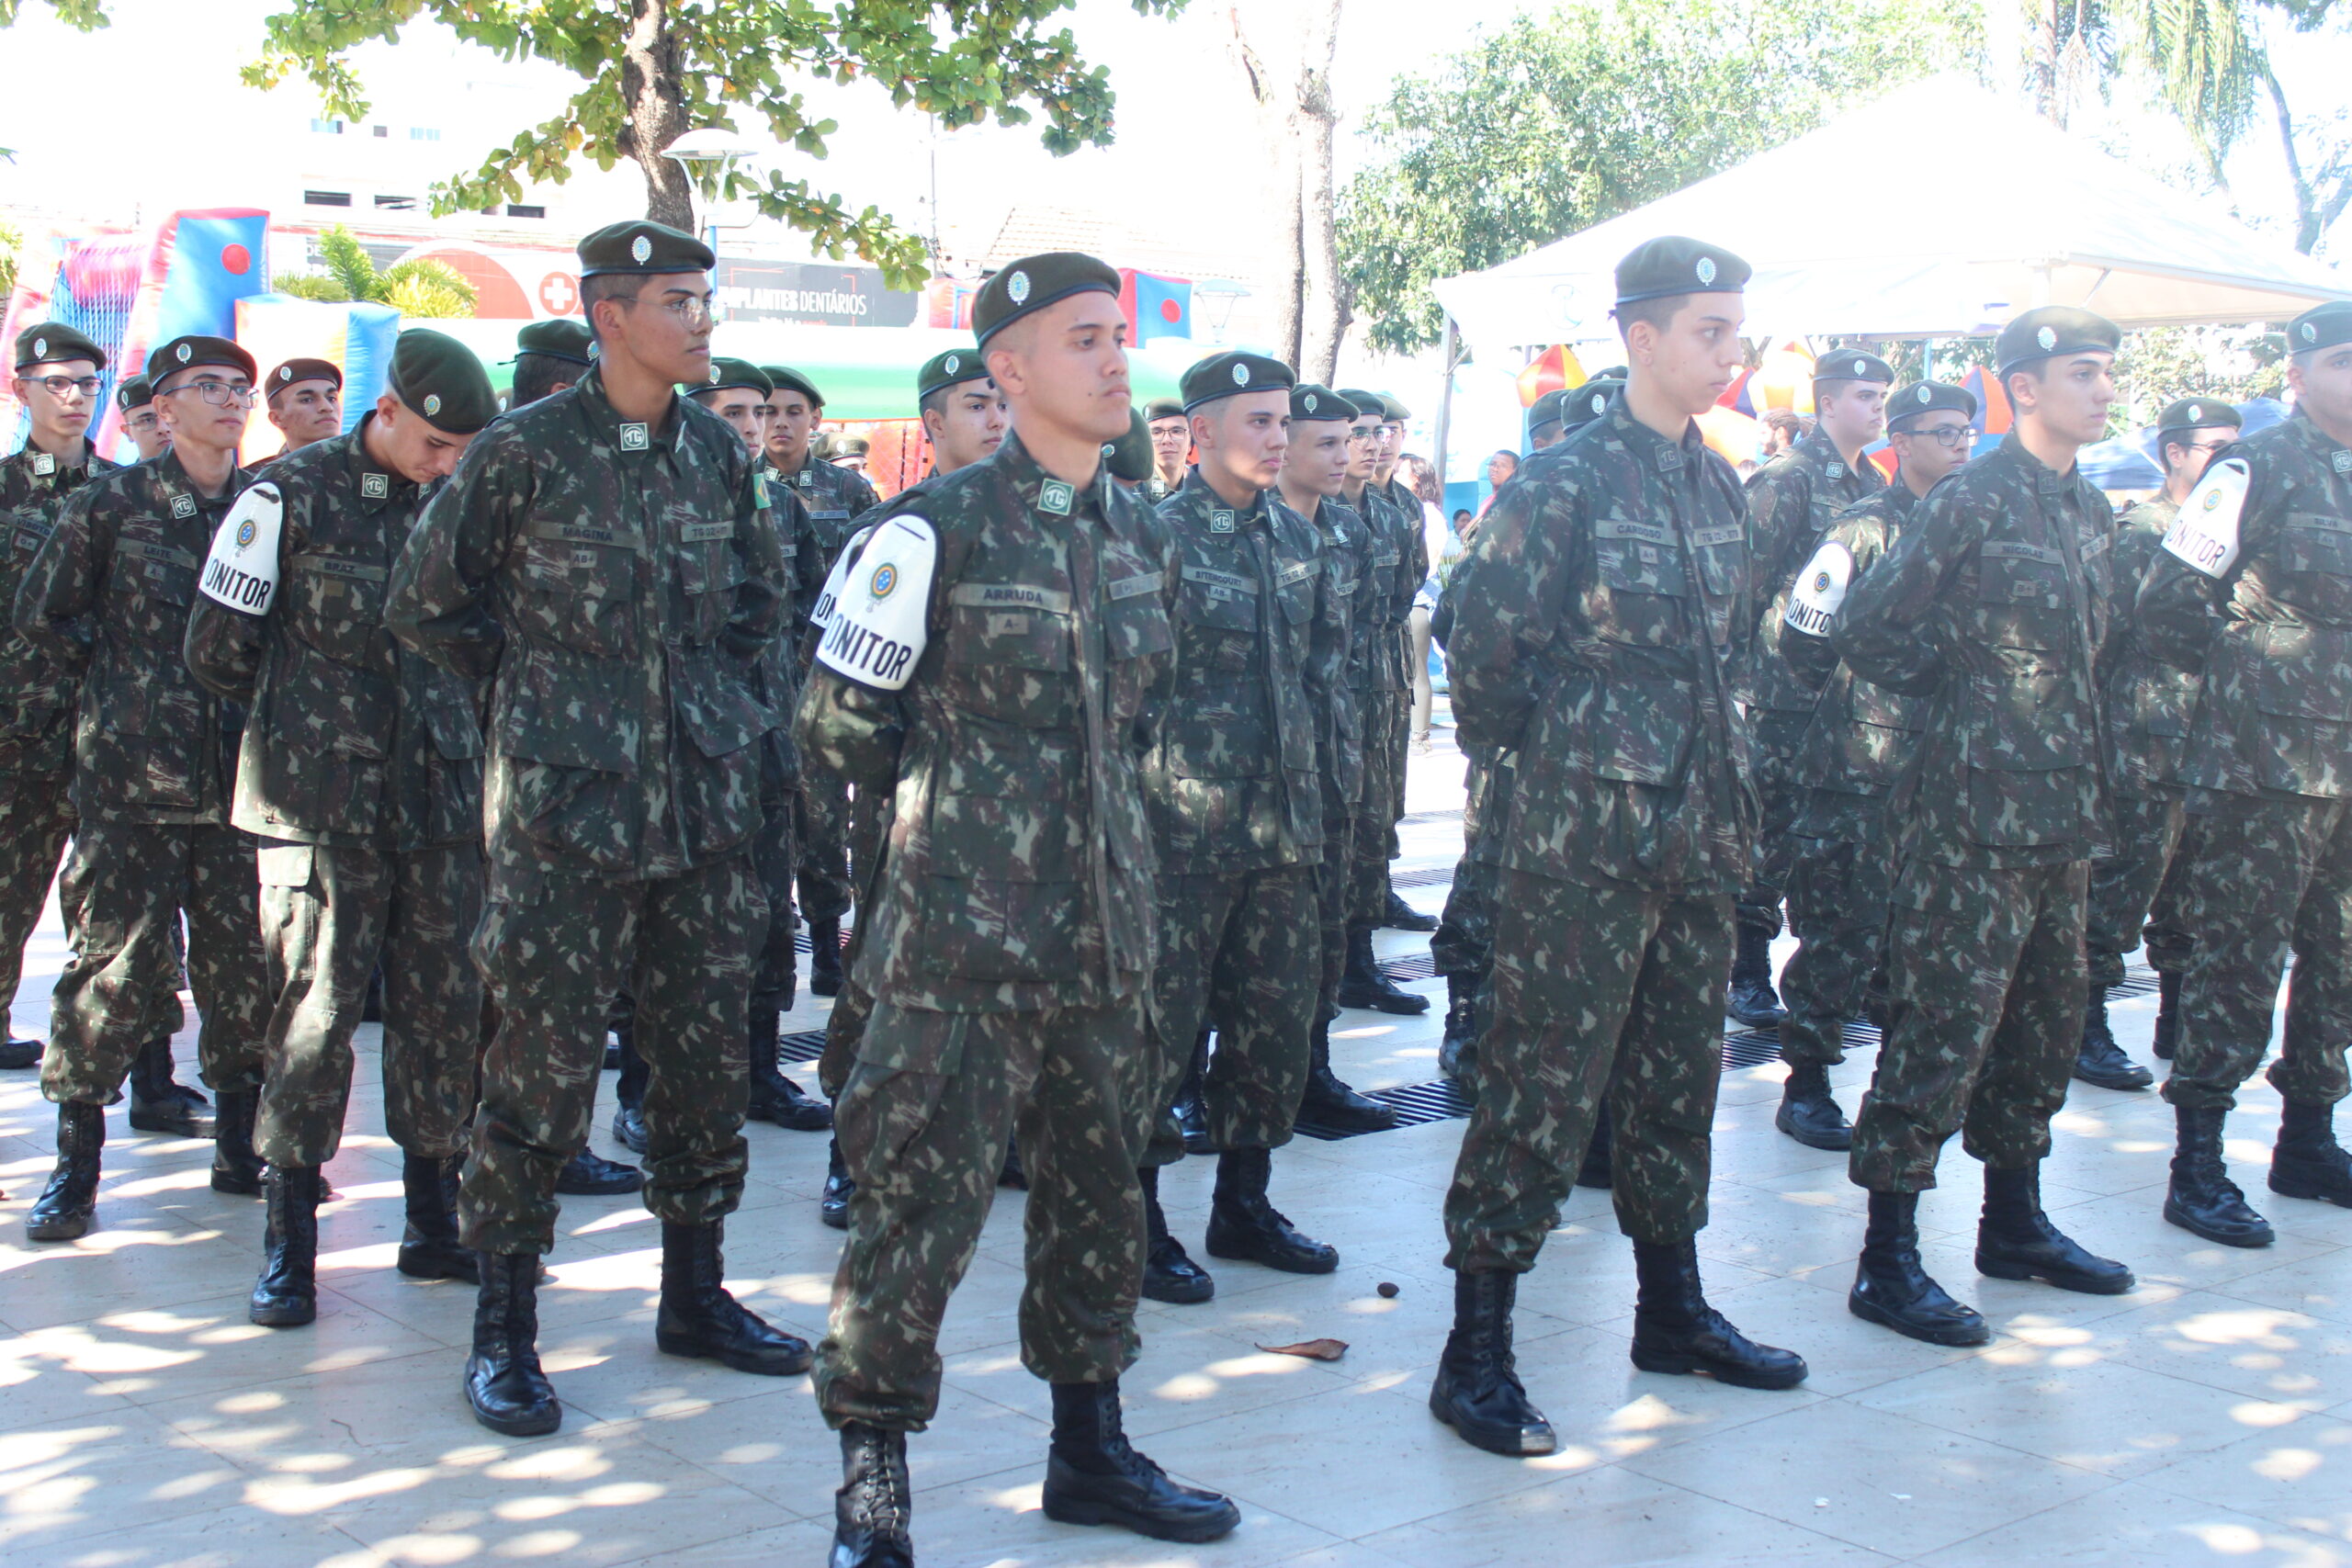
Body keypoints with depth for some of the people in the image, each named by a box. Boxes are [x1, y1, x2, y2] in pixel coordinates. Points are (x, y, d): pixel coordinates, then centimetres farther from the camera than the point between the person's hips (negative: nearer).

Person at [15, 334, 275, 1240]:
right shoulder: (113, 502, 0)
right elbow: (42, 615, 6)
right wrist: (126, 672, 5)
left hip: (238, 770, 3)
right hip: (131, 769, -3)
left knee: (246, 959, 4)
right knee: (121, 956, -4)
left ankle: (240, 1146, 17)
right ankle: (76, 1160, 6)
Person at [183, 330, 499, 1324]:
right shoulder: (291, 497, -4)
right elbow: (215, 652, -1)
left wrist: (461, 736, 11)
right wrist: (304, 719, 10)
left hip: (439, 799, 5)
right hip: (323, 805, -4)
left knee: (445, 1013, 7)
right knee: (314, 1017, -3)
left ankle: (433, 1223, 19)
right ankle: (288, 1247, 7)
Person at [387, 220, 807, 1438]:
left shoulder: (719, 452, 7)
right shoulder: (524, 452, -7)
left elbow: (758, 596, 23)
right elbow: (425, 607, 2)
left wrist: (697, 684, 12)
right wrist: (548, 685, 5)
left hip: (706, 793, 5)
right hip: (565, 801, -5)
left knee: (706, 1049, 10)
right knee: (544, 1057, -3)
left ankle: (694, 1290, 24)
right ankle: (503, 1324, 8)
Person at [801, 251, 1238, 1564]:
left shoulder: (1139, 533, 10)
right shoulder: (943, 526, -9)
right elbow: (841, 721, -5)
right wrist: (949, 795, 7)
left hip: (1107, 917, 7)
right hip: (965, 919, -6)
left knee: (1101, 1183, 14)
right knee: (925, 1195, -5)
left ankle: (1091, 1449, 30)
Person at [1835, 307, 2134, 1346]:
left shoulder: (2089, 508, 13)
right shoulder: (1972, 501, -12)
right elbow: (1862, 629, -14)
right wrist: (1957, 688, -1)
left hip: (2062, 810, 9)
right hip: (1975, 808, -8)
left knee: (2045, 1019, 16)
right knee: (1942, 1026, -6)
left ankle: (2014, 1222, 30)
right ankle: (1886, 1260, 0)